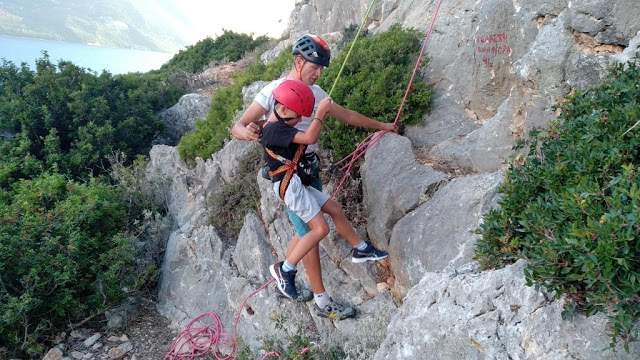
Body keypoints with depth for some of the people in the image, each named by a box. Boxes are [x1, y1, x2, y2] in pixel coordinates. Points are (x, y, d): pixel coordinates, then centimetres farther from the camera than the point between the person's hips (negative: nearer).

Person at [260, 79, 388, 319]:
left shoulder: (278, 126, 11)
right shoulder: (275, 129, -20)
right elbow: (310, 138, -27)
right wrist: (321, 113, -15)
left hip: (298, 183, 10)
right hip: (289, 184, -10)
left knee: (336, 210, 14)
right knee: (320, 228, -14)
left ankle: (360, 249, 29)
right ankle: (284, 270, -3)